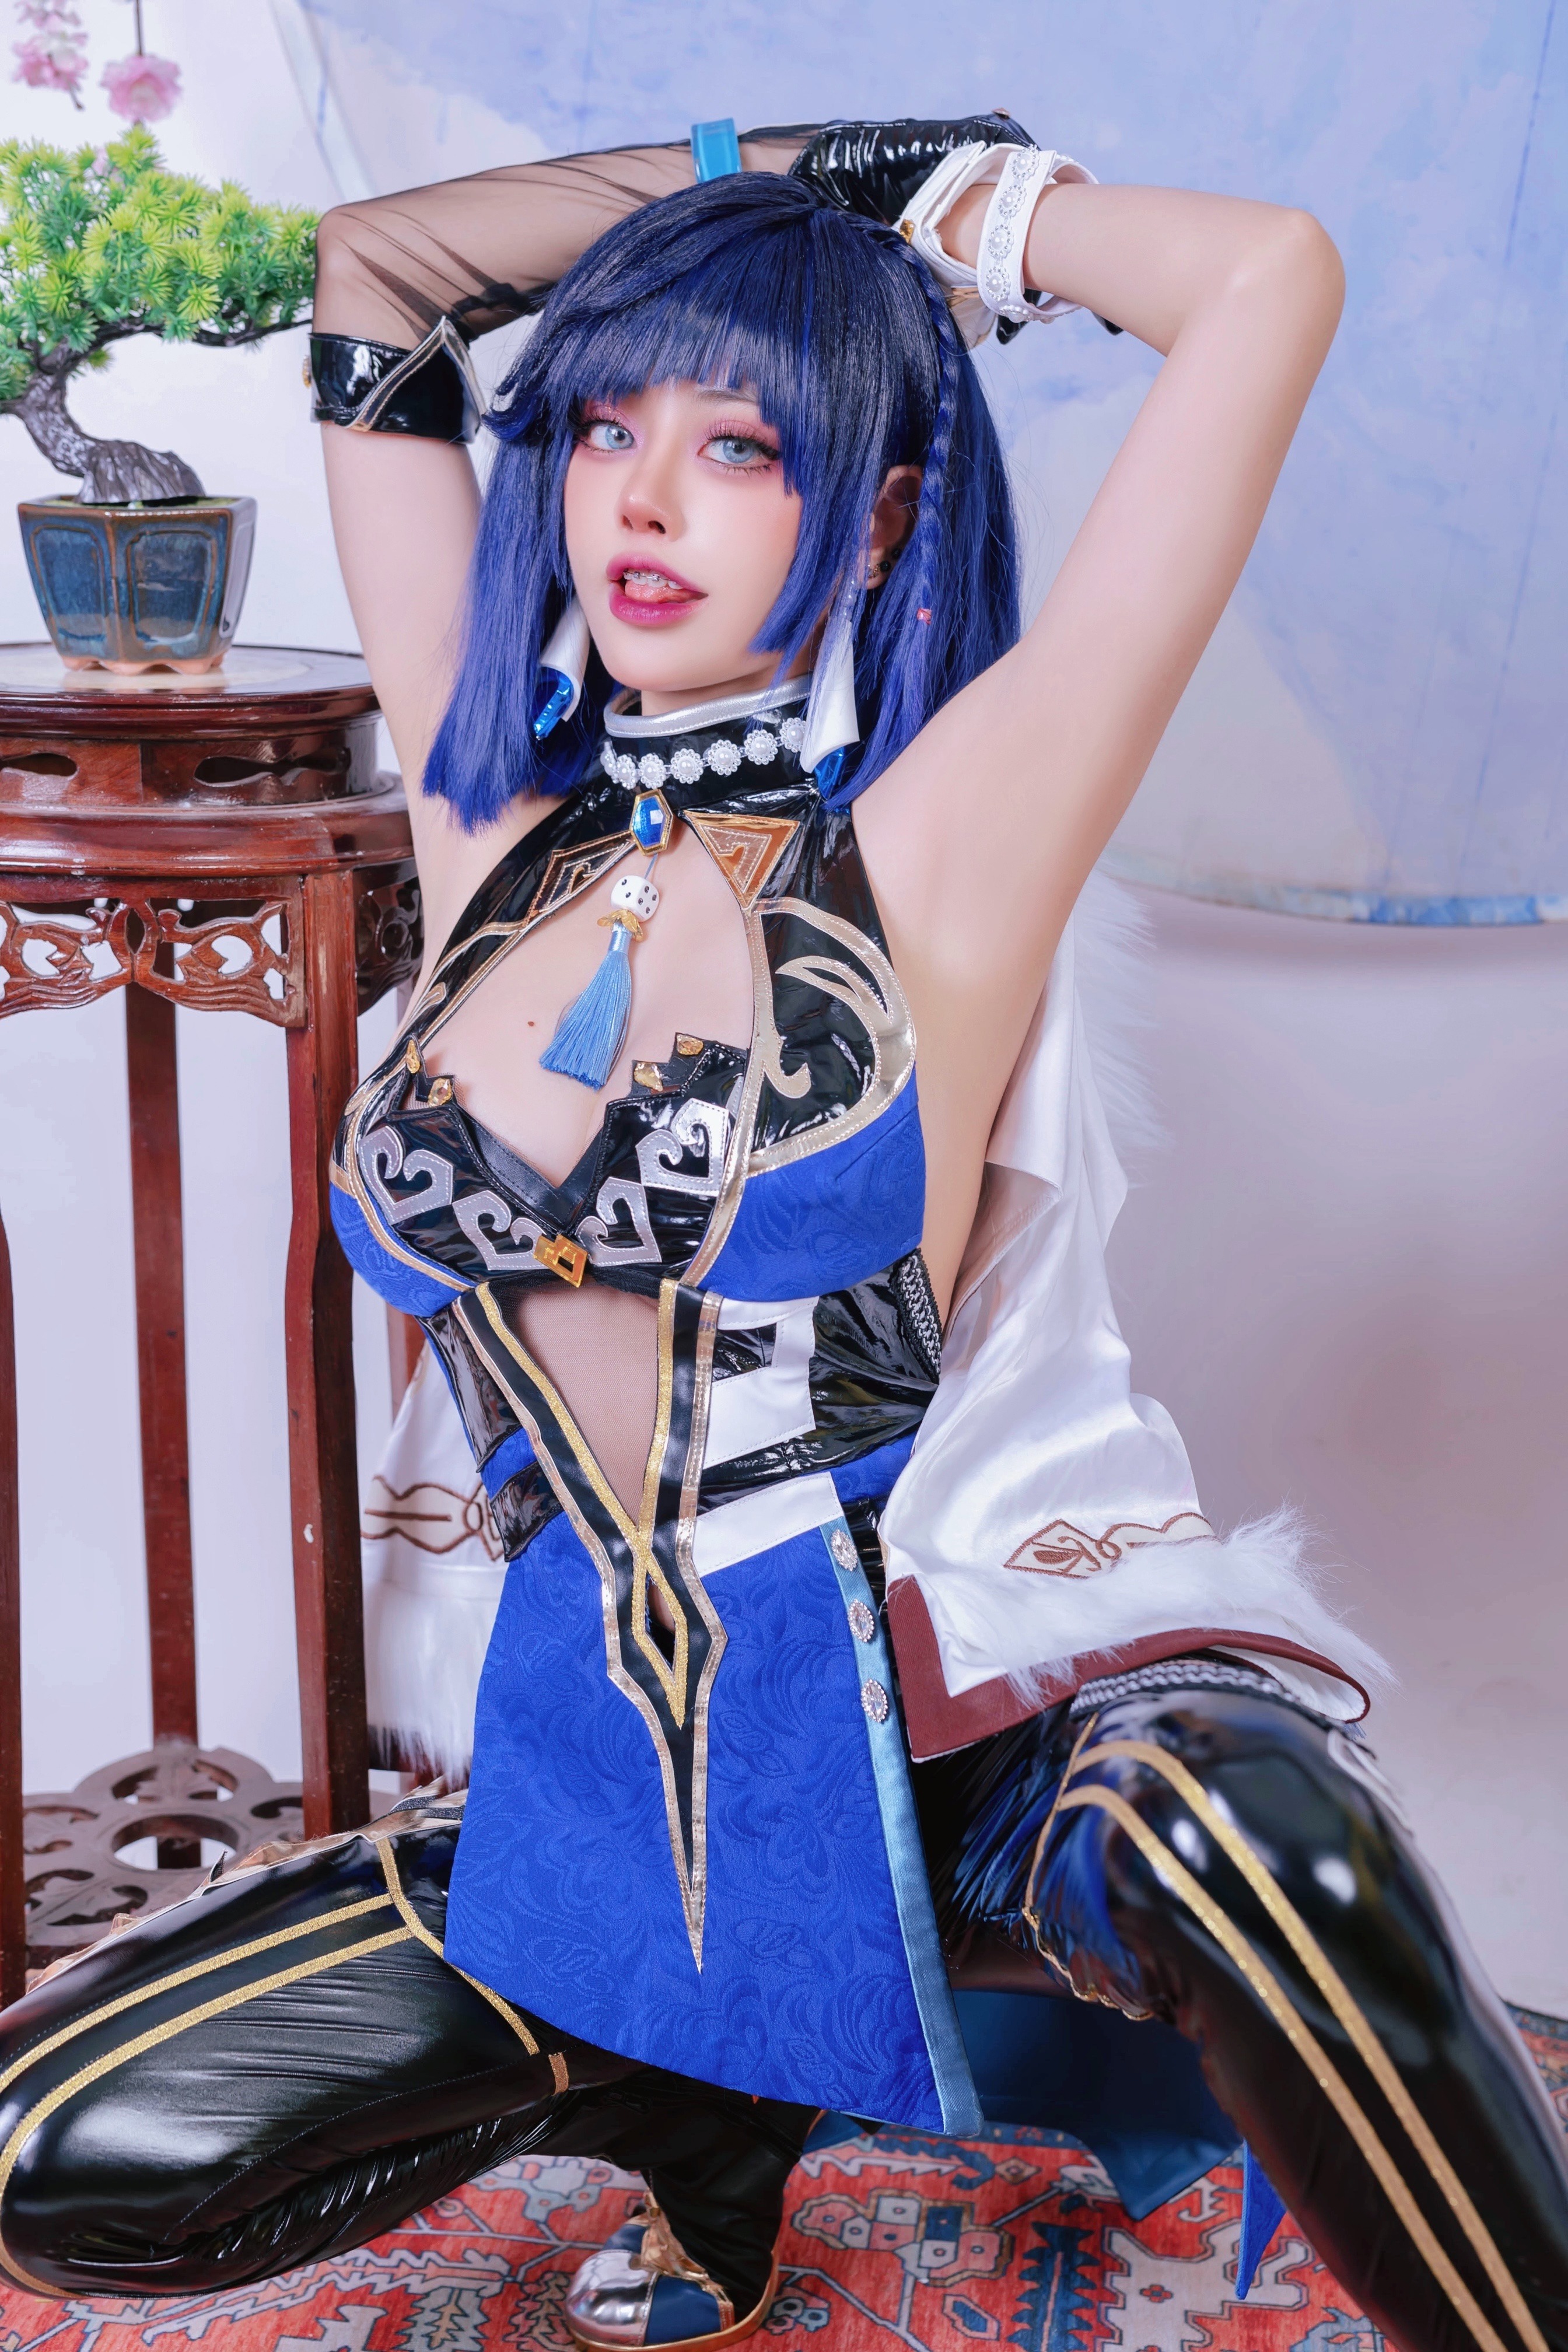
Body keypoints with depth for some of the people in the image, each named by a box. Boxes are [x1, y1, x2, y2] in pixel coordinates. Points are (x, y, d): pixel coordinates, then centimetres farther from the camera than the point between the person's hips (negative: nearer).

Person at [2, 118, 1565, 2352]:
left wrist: (938, 202, 3)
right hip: (603, 1784, 6)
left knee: (1241, 1838, -40)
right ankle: (708, 2101, 19)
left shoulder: (932, 850, -8)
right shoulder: (496, 823, 6)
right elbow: (371, 275, 15)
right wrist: (767, 175, 13)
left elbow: (1272, 281, -14)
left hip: (961, 1717, -6)